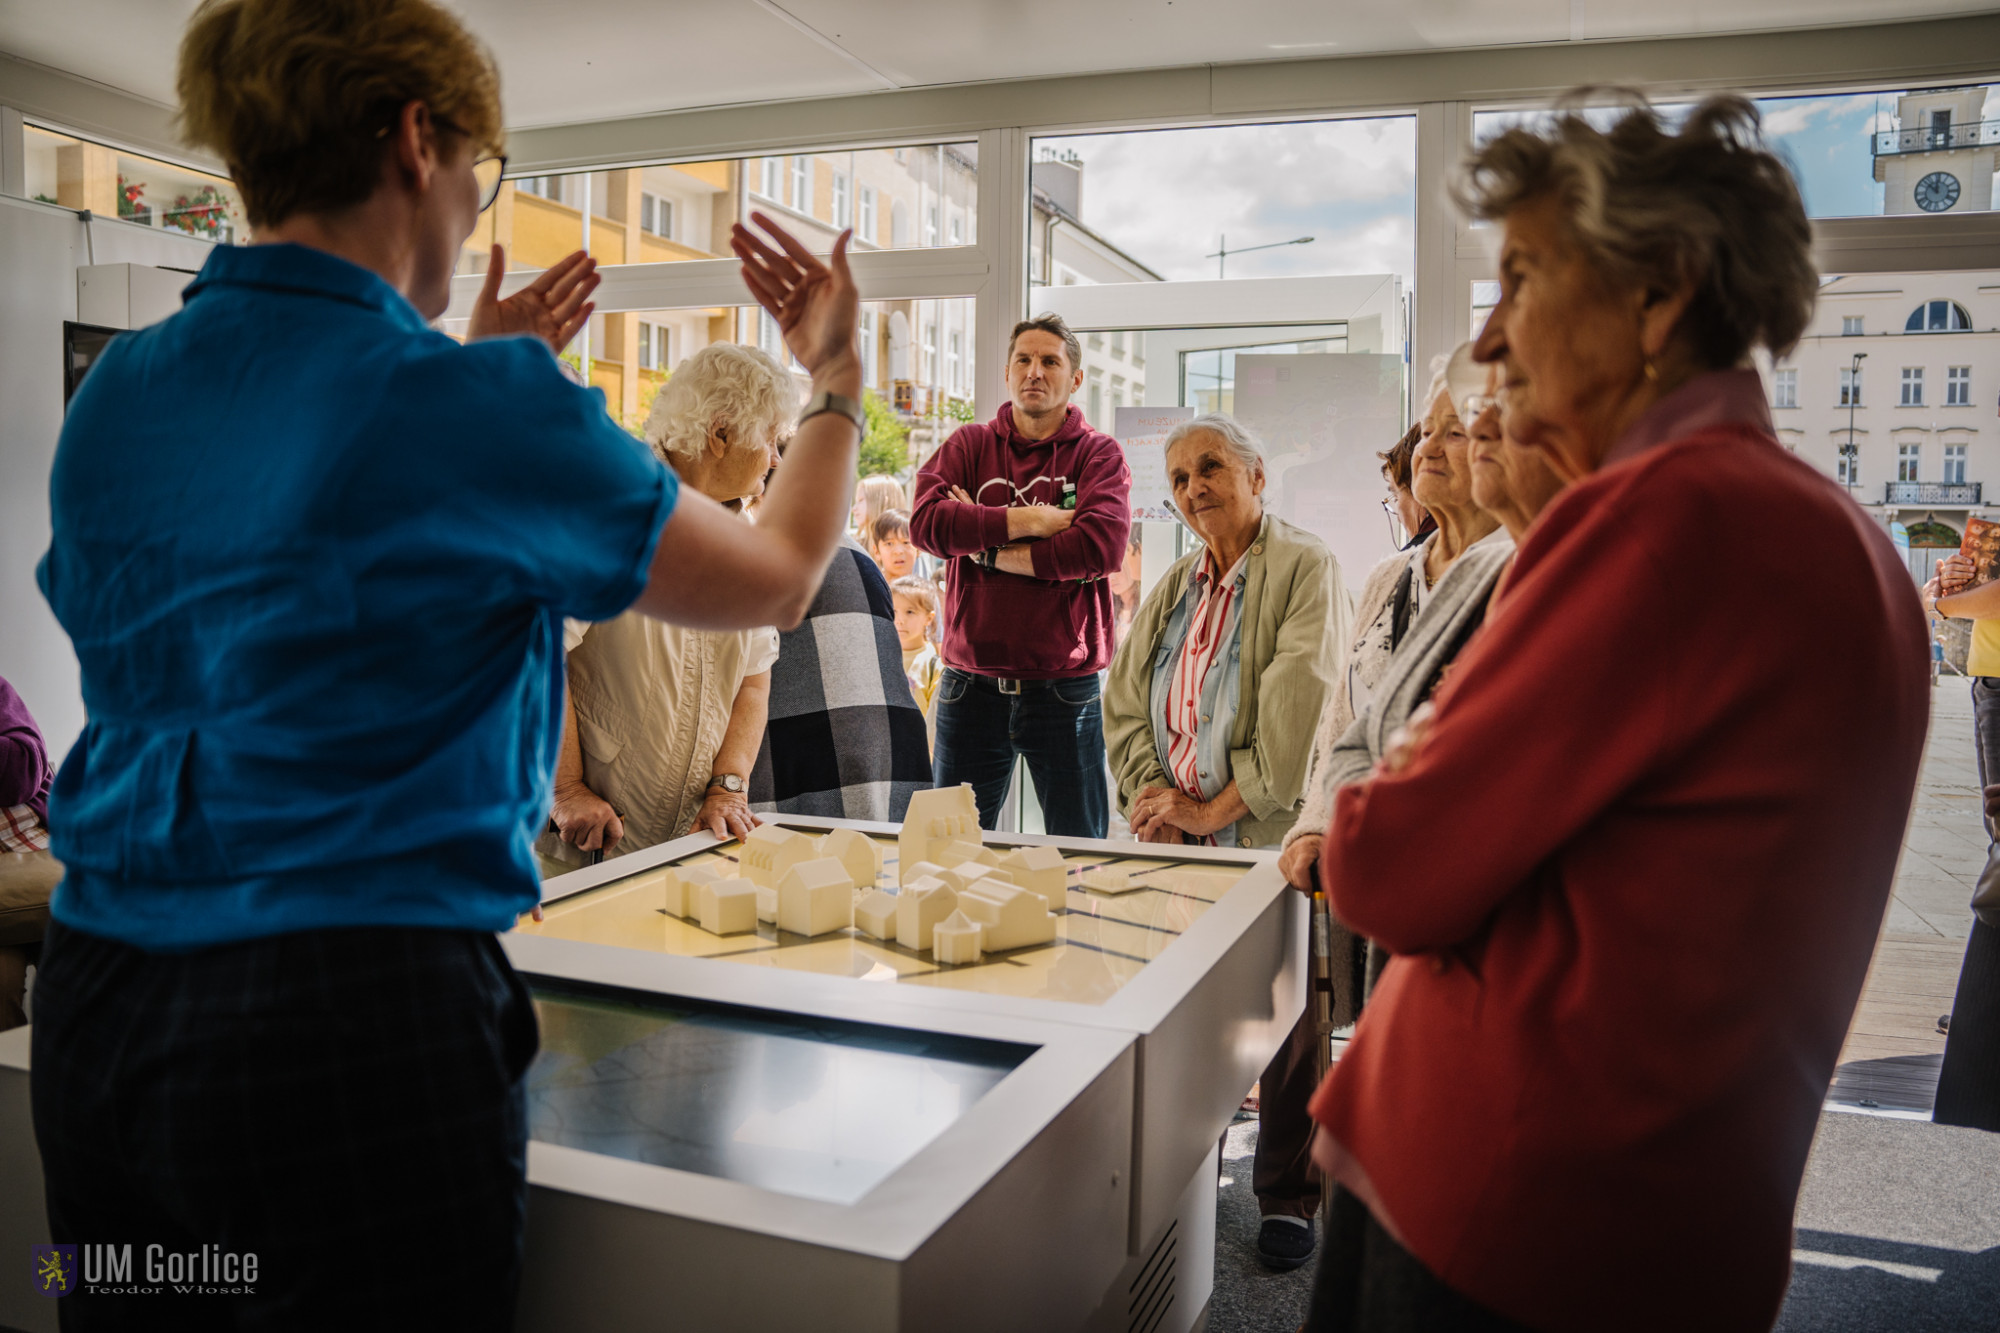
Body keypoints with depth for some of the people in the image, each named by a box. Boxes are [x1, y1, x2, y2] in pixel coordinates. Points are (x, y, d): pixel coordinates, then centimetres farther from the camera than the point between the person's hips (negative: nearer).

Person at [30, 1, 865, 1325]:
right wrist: (838, 381, 13)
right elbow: (778, 580, -3)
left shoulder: (111, 396, 5)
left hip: (94, 1015, 7)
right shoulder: (474, 408, -16)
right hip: (353, 1019, -7)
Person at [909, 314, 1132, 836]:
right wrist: (1027, 522, -12)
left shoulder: (1099, 454, 3)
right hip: (970, 687, 2)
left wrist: (988, 548, -10)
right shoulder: (968, 445, 9)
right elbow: (926, 520, -9)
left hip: (1063, 688, -2)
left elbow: (1102, 545, -16)